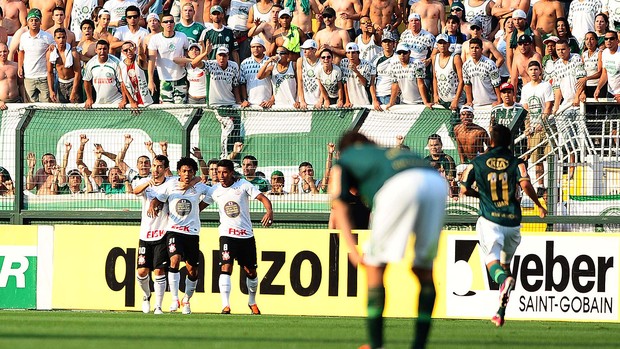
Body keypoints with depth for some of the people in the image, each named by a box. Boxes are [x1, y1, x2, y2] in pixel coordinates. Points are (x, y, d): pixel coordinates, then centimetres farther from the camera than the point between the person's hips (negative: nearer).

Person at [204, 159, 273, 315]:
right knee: (226, 267, -19)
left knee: (251, 271, 10)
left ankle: (252, 302, 34)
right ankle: (225, 305, -23)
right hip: (227, 234, -1)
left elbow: (263, 198, -9)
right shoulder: (215, 190, 2)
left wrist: (269, 212, -27)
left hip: (246, 234, 1)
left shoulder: (243, 185, -4)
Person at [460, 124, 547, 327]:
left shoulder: (477, 163, 5)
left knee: (492, 258, -10)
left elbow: (464, 190, 7)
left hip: (490, 220, -2)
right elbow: (525, 184, -14)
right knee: (505, 262, 18)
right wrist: (539, 205, 1)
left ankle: (505, 280, -48)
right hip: (512, 220, 2)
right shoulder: (516, 162, 3)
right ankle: (501, 313, 17)